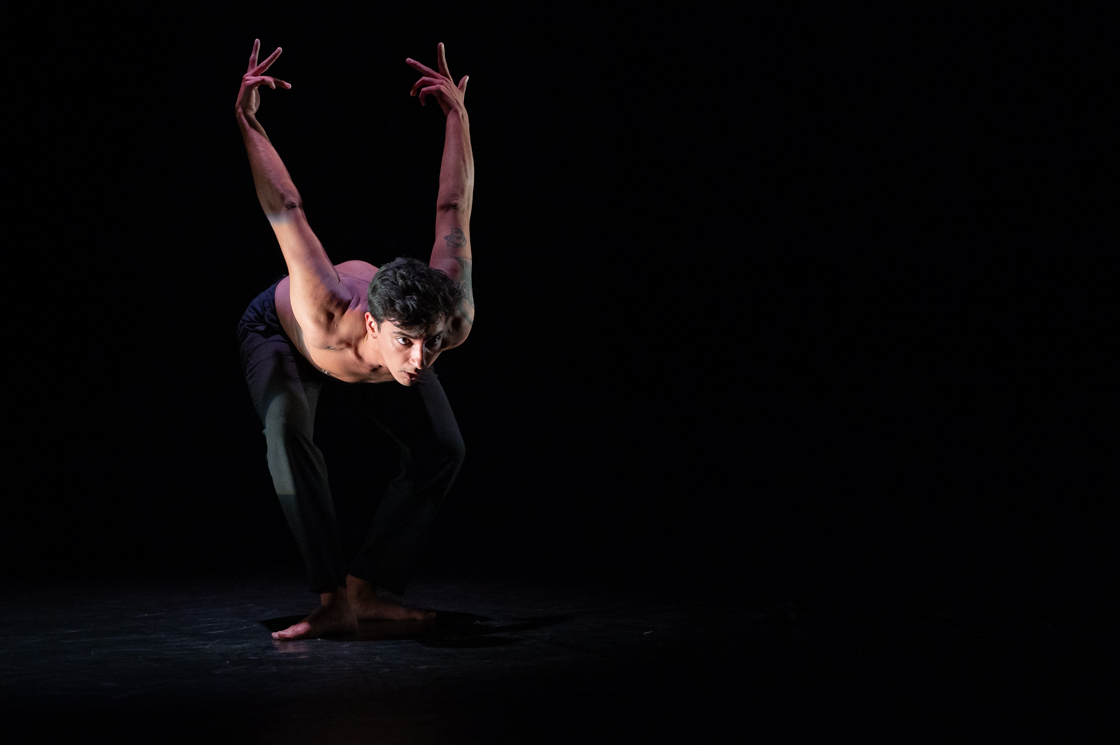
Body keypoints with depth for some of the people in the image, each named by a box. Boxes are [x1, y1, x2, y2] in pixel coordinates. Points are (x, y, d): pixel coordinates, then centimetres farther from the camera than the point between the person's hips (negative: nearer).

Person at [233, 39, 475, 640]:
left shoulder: (456, 321, -41)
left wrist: (458, 114, -20)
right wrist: (247, 123, -33)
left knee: (441, 450, -11)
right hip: (280, 329, -4)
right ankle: (335, 599, -31)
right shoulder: (332, 319, -50)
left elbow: (453, 212, -30)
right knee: (289, 429, -33)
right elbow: (288, 214, -41)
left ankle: (366, 589, -2)